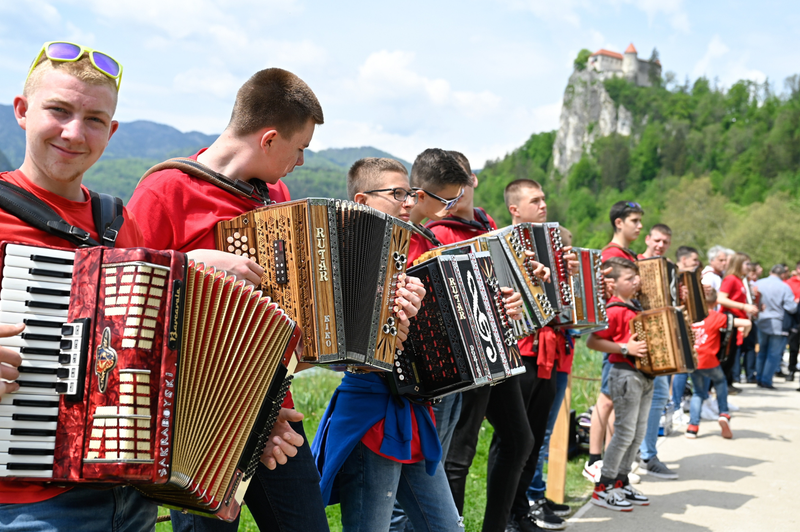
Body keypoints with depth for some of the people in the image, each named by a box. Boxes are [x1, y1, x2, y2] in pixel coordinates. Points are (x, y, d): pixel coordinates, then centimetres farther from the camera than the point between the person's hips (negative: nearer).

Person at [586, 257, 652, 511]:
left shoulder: (636, 306, 13)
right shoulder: (615, 310, -14)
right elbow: (592, 341, -20)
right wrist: (625, 348, -22)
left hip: (644, 375, 9)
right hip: (625, 374, -9)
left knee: (638, 433, 12)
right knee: (625, 432, -6)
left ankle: (621, 482, 22)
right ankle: (603, 488, 2)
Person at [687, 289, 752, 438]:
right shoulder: (717, 317, -4)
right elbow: (746, 323, -11)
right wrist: (745, 333, 8)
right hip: (708, 360, -3)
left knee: (698, 393, 18)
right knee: (720, 382, 27)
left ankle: (693, 426, 8)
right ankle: (724, 413, 13)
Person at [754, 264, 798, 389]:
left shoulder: (758, 284, -4)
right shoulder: (784, 287, -15)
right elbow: (791, 308, -15)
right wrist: (795, 303, 6)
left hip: (761, 322, 5)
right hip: (777, 325, -5)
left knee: (762, 351, 19)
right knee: (774, 354, 5)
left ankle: (759, 378, 24)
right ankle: (766, 380, 3)